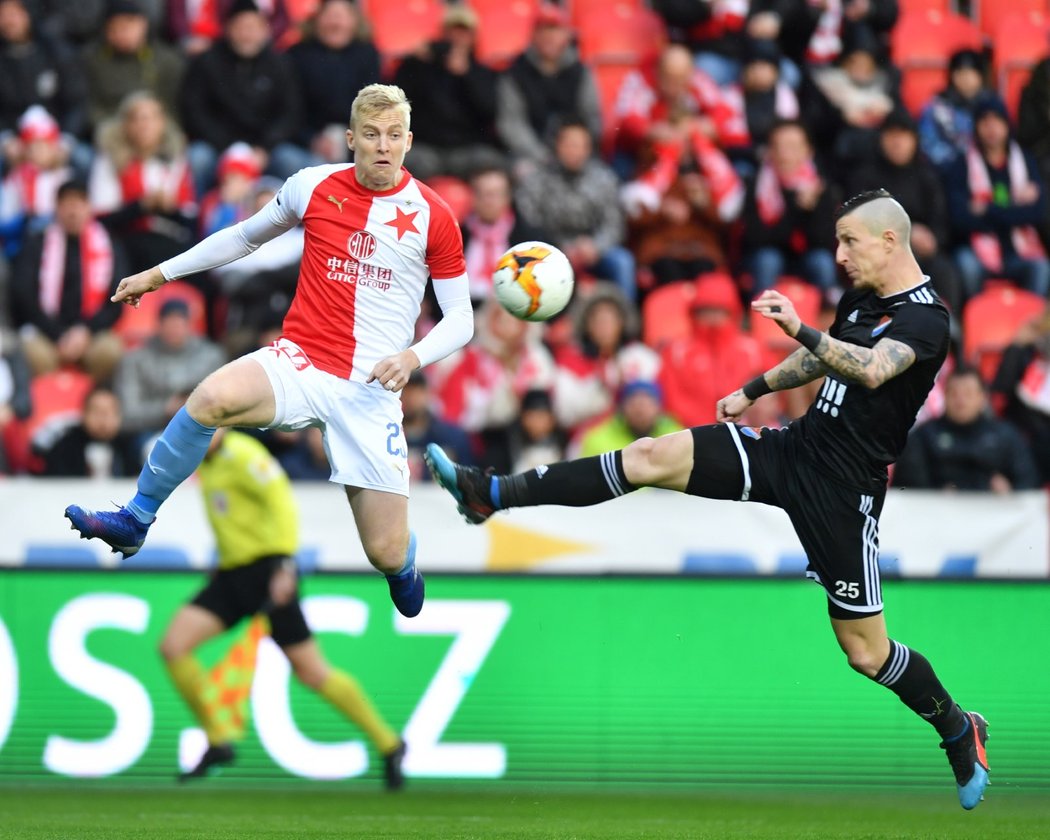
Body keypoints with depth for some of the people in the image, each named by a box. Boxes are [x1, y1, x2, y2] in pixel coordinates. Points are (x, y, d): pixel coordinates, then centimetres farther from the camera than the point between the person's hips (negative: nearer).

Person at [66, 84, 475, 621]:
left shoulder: (433, 218, -2)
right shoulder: (314, 187, 3)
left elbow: (460, 319, 4)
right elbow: (246, 236, 21)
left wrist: (413, 358, -16)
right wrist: (160, 274, 23)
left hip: (371, 390, 0)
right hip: (300, 364, 1)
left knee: (387, 554, -3)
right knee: (214, 398, -35)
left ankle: (403, 566, 39)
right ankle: (132, 524, -18)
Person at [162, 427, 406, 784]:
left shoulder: (241, 454, -12)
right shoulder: (208, 462, 14)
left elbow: (281, 500, -20)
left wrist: (284, 564, -28)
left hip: (266, 572, -9)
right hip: (231, 574, 9)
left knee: (310, 671, -6)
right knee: (173, 646, -6)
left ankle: (388, 744, 8)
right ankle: (217, 743, 1)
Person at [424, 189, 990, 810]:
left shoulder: (925, 317, -16)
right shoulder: (862, 298, 11)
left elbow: (872, 370, -36)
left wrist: (801, 330, -47)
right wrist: (755, 390, 35)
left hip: (842, 489, -7)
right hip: (793, 448, 7)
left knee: (866, 651, -2)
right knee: (652, 456, -7)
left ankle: (959, 732, 23)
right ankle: (494, 496, -8)